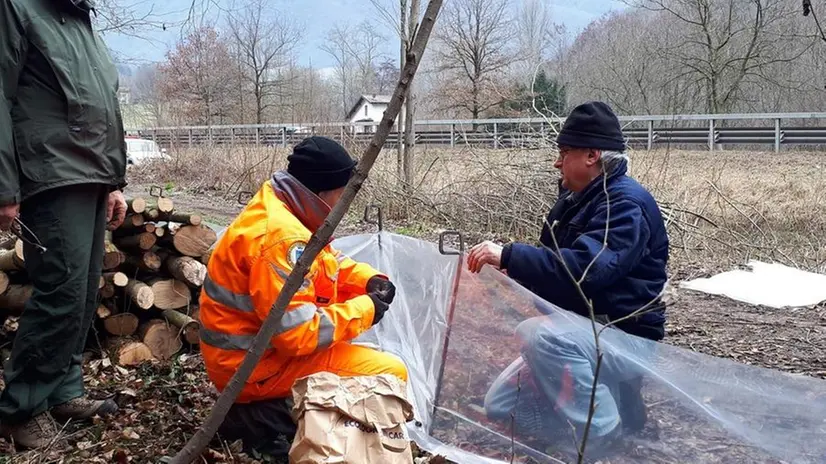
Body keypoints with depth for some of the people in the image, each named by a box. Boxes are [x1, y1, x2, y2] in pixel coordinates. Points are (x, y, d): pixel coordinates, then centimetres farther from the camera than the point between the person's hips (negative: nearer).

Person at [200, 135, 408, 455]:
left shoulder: (280, 209, 4)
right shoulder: (282, 238, -27)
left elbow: (327, 261, 18)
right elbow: (300, 335, -29)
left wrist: (369, 280, 0)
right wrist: (365, 309, -17)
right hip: (256, 365, -10)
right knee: (391, 373, -12)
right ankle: (265, 418, -6)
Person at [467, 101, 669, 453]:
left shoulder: (626, 203, -20)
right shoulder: (574, 199, 9)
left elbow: (586, 268, -36)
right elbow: (554, 264, 13)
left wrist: (509, 256, -33)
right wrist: (510, 265, -7)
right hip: (578, 334, 10)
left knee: (539, 335, -38)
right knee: (499, 407, 10)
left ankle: (603, 434, -17)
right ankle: (615, 399, 14)